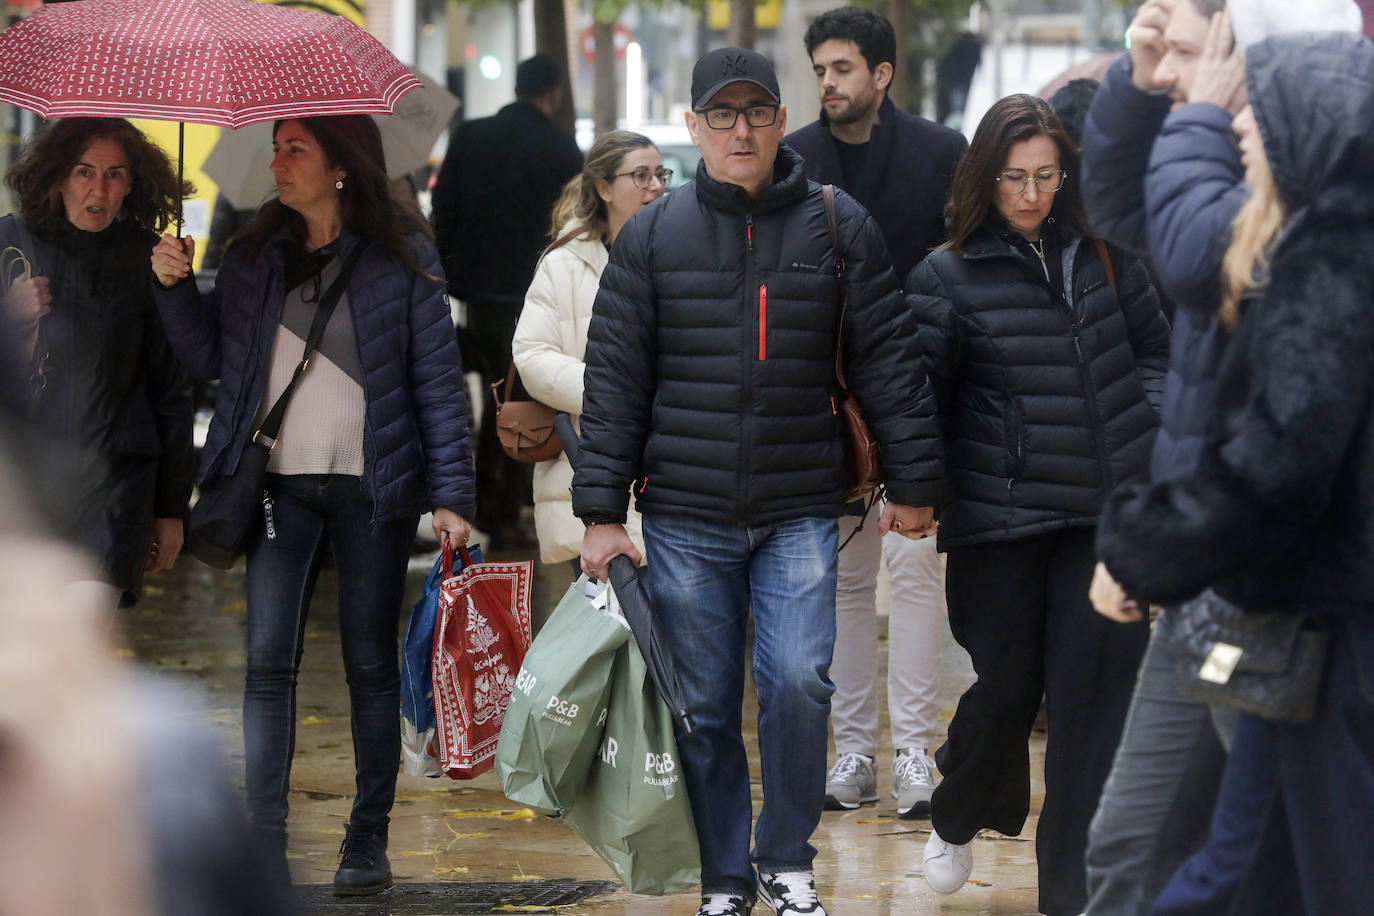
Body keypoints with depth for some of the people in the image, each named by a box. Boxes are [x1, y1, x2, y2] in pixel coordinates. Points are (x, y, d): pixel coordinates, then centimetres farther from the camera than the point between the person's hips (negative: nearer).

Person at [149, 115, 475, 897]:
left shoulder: (401, 254, -2)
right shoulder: (257, 254, 9)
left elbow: (438, 378, -3)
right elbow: (210, 356, 13)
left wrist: (452, 494, -9)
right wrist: (176, 287, -3)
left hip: (373, 488, -3)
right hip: (283, 486, 3)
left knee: (371, 663, 5)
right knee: (269, 659, -6)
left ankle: (369, 842, 14)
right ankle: (265, 844, -6)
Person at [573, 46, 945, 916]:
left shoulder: (838, 227, 3)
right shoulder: (651, 237, 4)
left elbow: (890, 360, 5)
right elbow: (615, 378, 4)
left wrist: (913, 484, 3)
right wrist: (602, 510, 0)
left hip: (802, 513, -1)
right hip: (685, 518, 1)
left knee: (798, 682, -11)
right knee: (703, 705, 4)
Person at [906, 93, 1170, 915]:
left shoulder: (1103, 254, 6)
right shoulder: (951, 277, -3)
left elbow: (1153, 346, 16)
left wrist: (1152, 430, 3)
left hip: (1105, 509, 2)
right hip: (1001, 518, -2)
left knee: (1094, 694, 0)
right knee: (1009, 686, 4)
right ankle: (957, 818, 35)